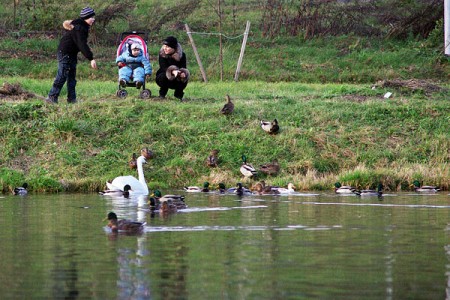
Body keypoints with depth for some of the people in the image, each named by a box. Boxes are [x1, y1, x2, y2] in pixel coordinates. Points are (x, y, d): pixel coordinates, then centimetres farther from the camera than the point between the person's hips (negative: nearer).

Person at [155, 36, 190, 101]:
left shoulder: (182, 55, -11)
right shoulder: (162, 54, -15)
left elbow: (183, 68, -18)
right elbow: (164, 68, -26)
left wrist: (183, 73, -43)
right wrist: (172, 71, -47)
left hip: (177, 81, 1)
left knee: (185, 77, -28)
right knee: (165, 75, -34)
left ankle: (178, 94, -1)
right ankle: (162, 94, -7)